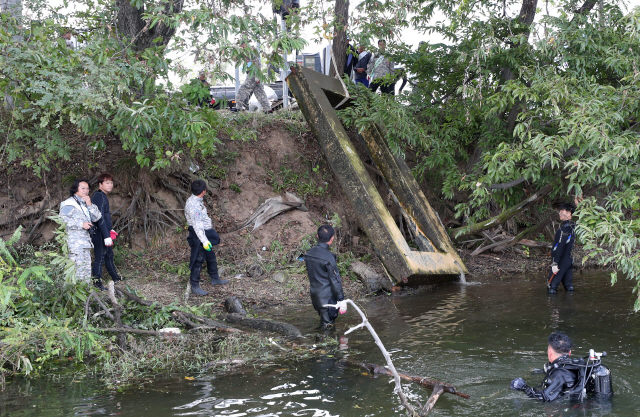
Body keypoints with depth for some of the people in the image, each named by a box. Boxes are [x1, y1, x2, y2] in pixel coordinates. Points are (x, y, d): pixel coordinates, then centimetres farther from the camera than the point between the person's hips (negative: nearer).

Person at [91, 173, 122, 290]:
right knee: (99, 258, -6)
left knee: (109, 255, 23)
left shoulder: (103, 196, 14)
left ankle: (115, 278, 37)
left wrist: (111, 229, 29)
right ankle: (97, 282, 0)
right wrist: (106, 236, -26)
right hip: (99, 235, -11)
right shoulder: (99, 197, -19)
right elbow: (100, 218, -24)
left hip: (104, 233, 11)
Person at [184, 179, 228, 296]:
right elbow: (197, 225, -30)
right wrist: (204, 241, -31)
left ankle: (215, 279, 39)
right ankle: (195, 286, 10)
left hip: (206, 233, 11)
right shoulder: (194, 205, -28)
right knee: (198, 260, 0)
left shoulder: (196, 201, 5)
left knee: (211, 257, 22)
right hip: (199, 236, -10)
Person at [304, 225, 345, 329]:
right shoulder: (329, 257, -22)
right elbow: (335, 280, -18)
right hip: (328, 298, -7)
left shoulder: (309, 254, 1)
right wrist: (341, 299, -10)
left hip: (315, 296, 7)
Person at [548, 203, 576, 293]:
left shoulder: (565, 228, -21)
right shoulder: (572, 226, 9)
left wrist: (555, 263, -22)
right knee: (568, 285, 14)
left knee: (551, 287, -3)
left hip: (562, 261, -9)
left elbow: (560, 247, -24)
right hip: (570, 260, 9)